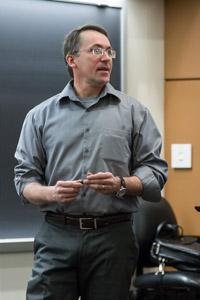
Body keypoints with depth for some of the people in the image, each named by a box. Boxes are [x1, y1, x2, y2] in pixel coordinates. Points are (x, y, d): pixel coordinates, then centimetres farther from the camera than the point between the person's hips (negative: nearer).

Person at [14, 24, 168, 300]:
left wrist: (121, 185, -14)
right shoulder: (41, 116, 9)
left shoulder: (134, 112, 8)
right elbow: (25, 178, 8)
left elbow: (155, 171, 5)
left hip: (113, 237, 0)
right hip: (56, 237, 0)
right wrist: (52, 193, -13)